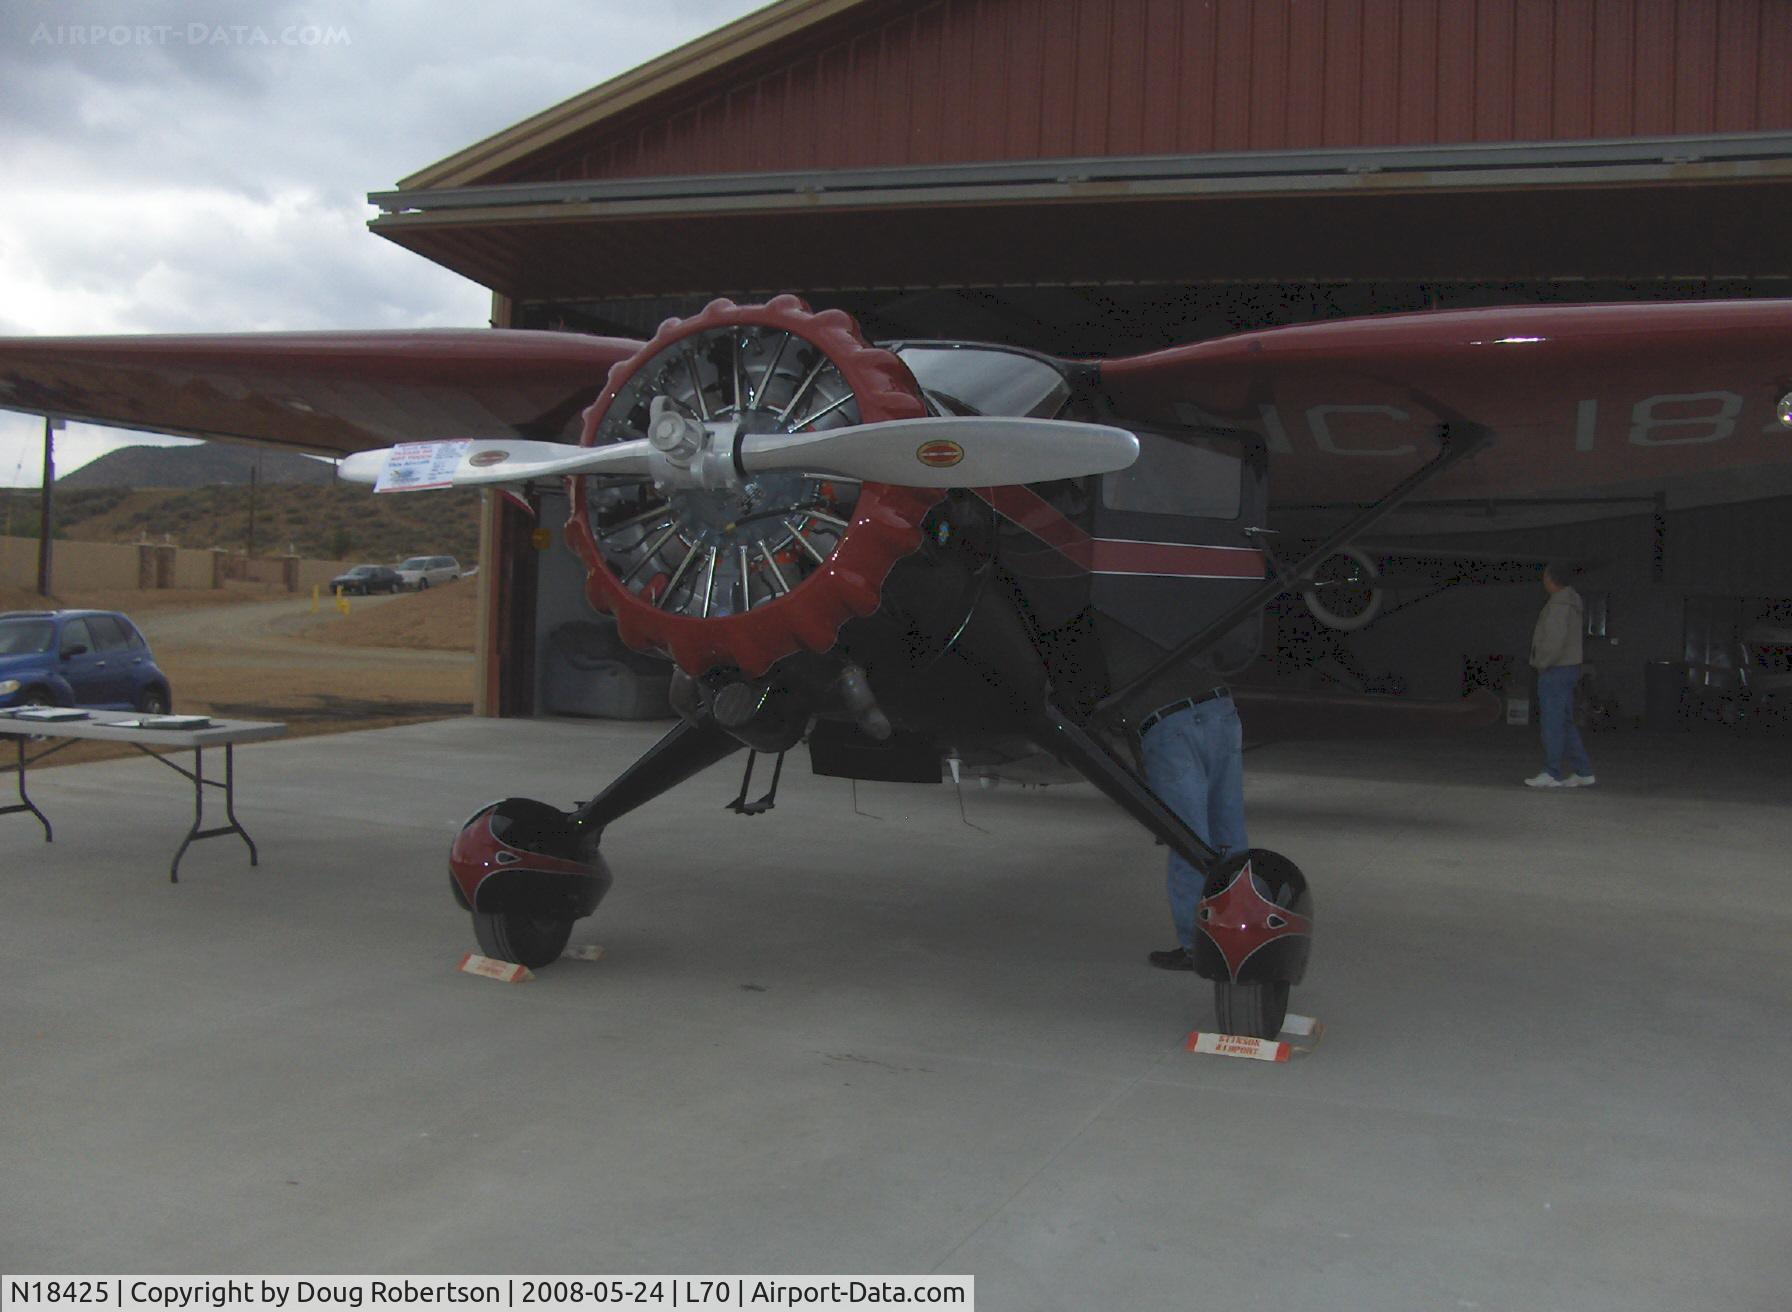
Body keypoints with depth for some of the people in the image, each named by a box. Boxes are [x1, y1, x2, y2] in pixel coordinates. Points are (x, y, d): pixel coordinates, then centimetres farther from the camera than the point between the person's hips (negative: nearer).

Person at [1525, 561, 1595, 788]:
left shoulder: (1559, 604, -16)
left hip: (1555, 670, -10)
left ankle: (1551, 774, -1)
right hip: (1568, 668, 10)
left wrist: (1542, 663, -11)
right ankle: (1582, 772, 14)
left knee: (1552, 722, -5)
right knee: (1564, 723, 13)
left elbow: (1555, 640, -23)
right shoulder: (1572, 601, 15)